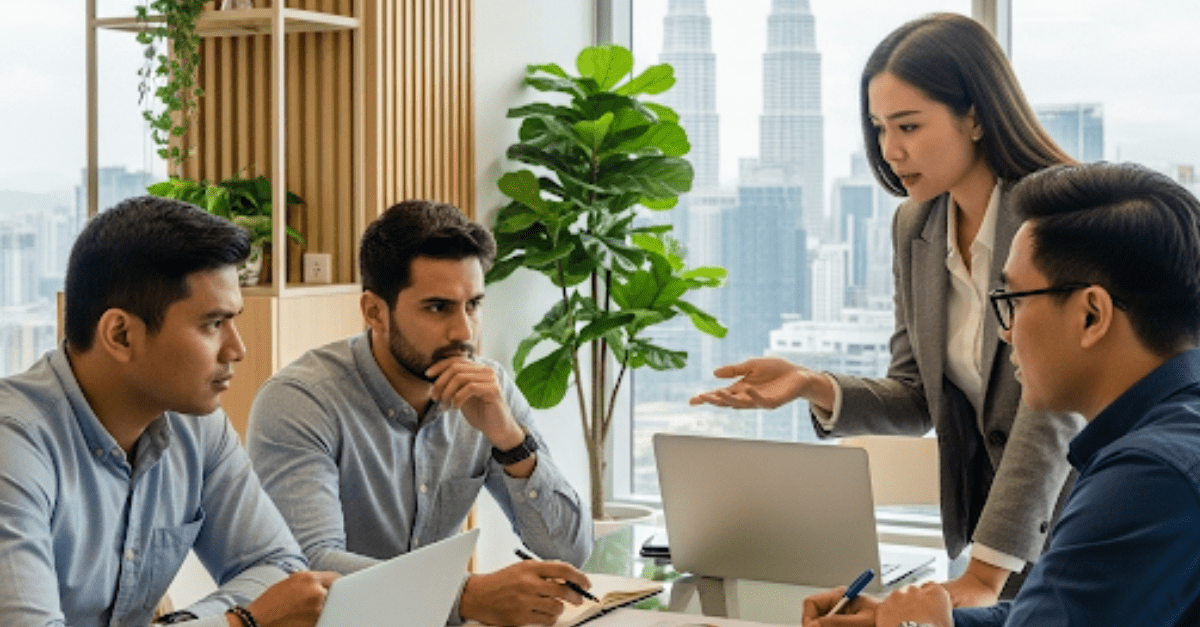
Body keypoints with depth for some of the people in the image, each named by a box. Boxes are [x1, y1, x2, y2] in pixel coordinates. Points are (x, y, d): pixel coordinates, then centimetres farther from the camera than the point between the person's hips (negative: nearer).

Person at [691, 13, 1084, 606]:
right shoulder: (914, 227, 5)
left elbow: (1055, 409, -24)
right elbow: (915, 398, 7)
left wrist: (984, 574, -29)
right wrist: (815, 388, -13)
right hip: (990, 515, 5)